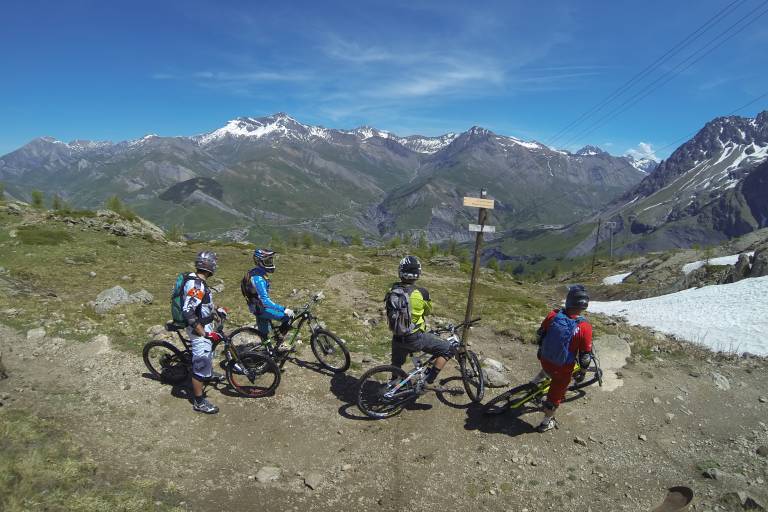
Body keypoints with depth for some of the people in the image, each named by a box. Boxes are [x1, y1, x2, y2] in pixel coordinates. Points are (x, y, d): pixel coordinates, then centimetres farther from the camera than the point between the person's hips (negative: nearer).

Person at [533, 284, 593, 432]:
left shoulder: (553, 315, -17)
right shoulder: (584, 327, -27)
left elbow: (541, 334, 1)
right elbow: (585, 355, -16)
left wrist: (541, 349, 20)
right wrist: (582, 371, 4)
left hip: (544, 359, 3)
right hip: (563, 368, -3)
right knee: (556, 393, 19)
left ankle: (534, 383, 49)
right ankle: (546, 423, 36)